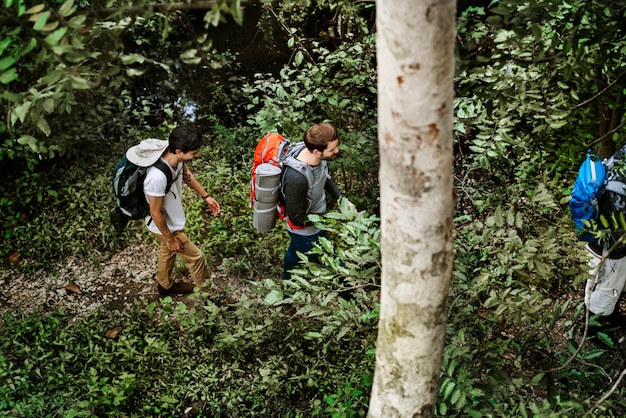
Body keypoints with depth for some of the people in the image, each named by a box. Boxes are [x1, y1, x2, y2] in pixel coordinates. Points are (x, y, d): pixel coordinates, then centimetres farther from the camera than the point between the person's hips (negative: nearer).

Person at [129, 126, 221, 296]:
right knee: (195, 256, 12)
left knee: (167, 252, 30)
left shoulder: (176, 157, -20)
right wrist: (170, 239, -16)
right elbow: (156, 213, -29)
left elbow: (186, 174, 5)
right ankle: (207, 290, 37)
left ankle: (166, 285, 56)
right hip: (164, 226, -7)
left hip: (171, 219, 7)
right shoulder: (157, 177, -44)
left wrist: (206, 196, 11)